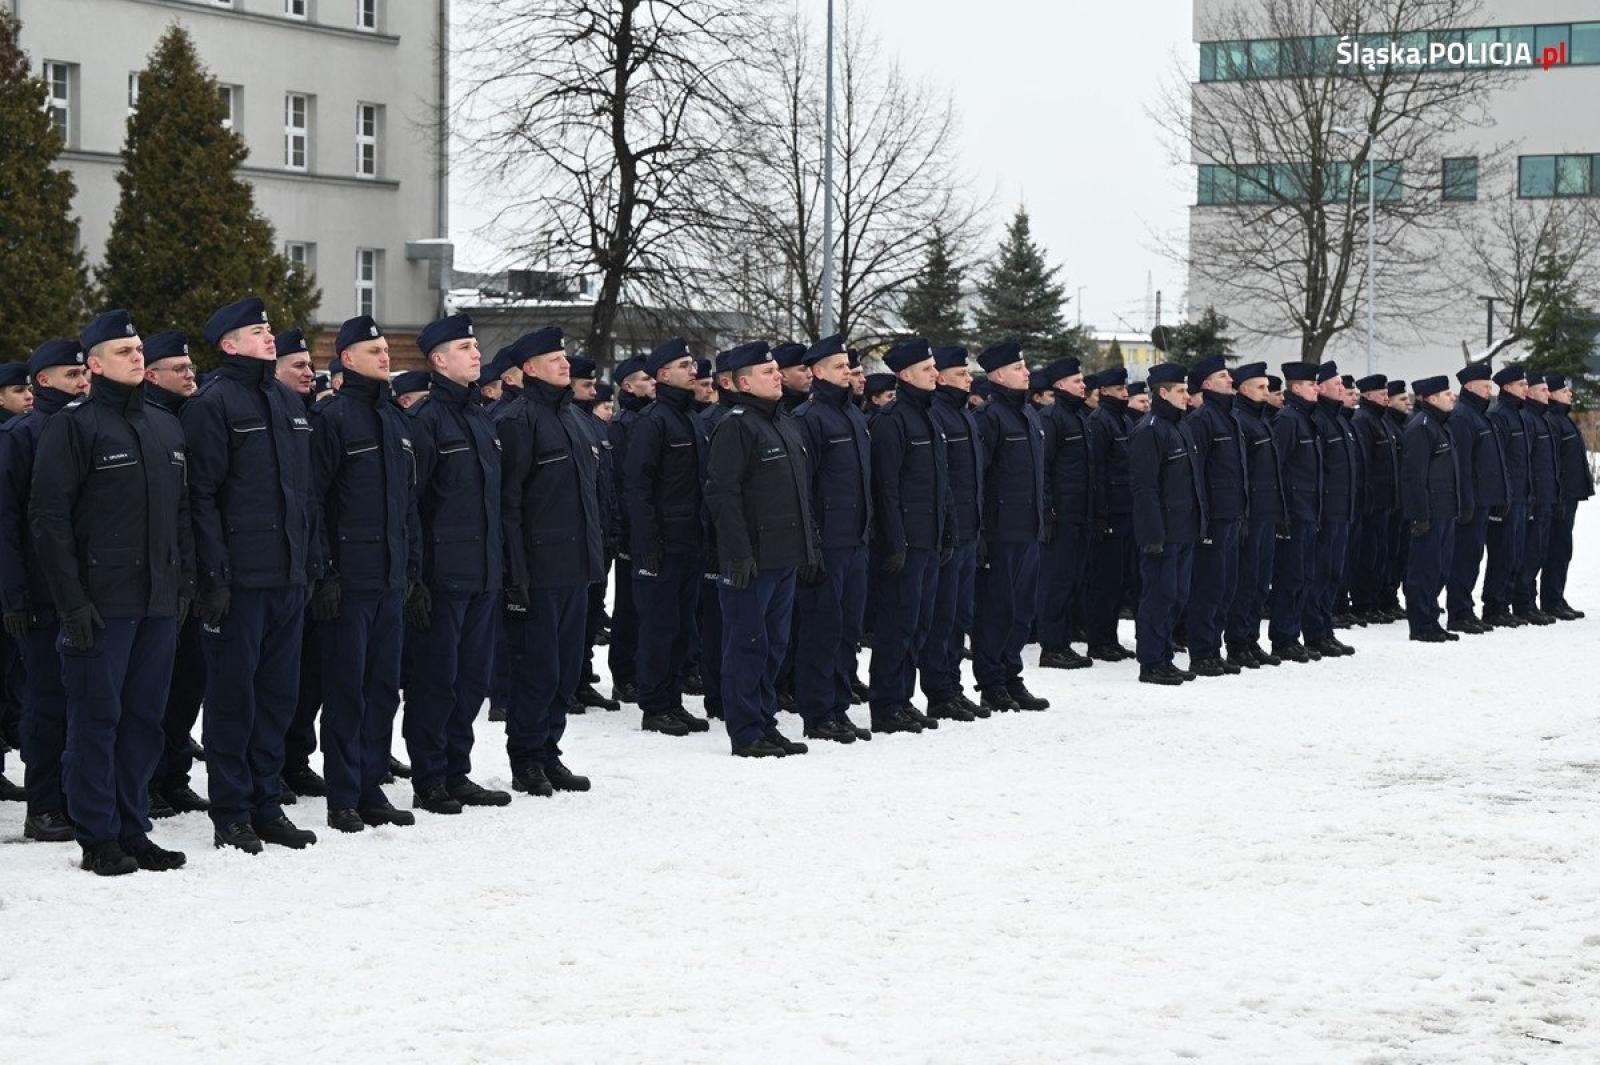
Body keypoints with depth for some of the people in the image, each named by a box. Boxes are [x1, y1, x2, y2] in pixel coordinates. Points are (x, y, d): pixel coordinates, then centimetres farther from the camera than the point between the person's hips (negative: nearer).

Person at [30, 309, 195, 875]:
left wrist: (185, 582, 12)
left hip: (159, 600, 6)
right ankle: (98, 838, 5)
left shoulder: (166, 426, 16)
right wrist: (71, 600, -15)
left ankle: (133, 830, 17)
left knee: (144, 718, 9)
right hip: (100, 604, -6)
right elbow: (49, 516, -10)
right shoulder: (73, 426, -5)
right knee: (96, 718, -2)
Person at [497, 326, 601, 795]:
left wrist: (596, 554, 19)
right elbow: (508, 498, -15)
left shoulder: (574, 416, 17)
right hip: (540, 565, -8)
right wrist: (515, 571, -19)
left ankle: (548, 753, 21)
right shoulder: (519, 419, -10)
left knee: (568, 667, 12)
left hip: (577, 564, 8)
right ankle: (525, 761, 7)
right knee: (539, 667, -4)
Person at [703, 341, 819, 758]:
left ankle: (766, 725, 21)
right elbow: (722, 493, -18)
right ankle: (746, 734, 2)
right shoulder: (736, 426, -12)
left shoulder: (785, 423, 16)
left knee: (774, 644, 13)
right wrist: (739, 552, -21)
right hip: (752, 558, -9)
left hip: (785, 555, 9)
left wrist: (810, 543, 19)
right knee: (747, 644, -3)